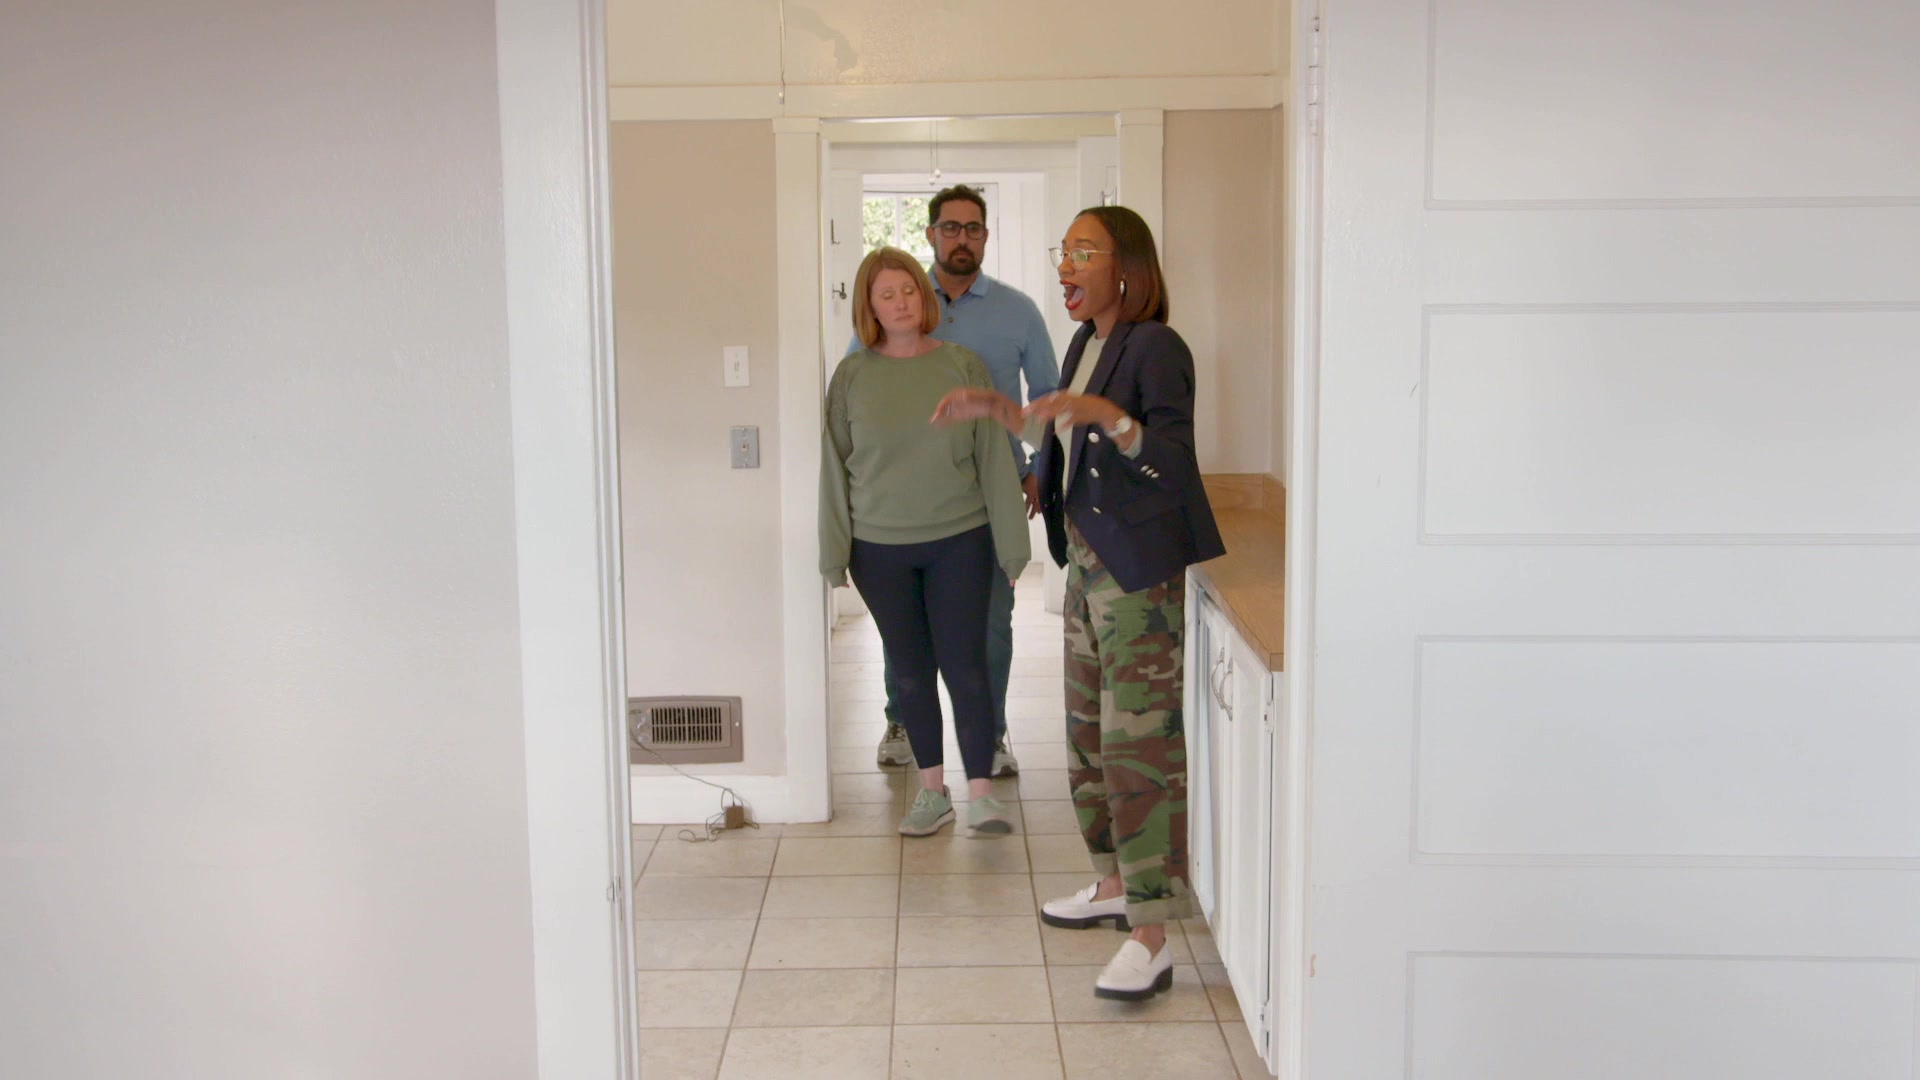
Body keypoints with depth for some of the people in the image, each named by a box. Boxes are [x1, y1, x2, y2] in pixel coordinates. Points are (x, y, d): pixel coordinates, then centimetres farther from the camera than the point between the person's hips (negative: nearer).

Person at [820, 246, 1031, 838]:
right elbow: (835, 466, 3)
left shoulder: (962, 366, -1)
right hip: (881, 548, 2)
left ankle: (981, 793, 5)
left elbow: (992, 455, 0)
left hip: (959, 541, -1)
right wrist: (835, 551, 0)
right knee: (910, 671, 9)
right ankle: (933, 789, 22)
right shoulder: (852, 376, 1)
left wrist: (1009, 540, -1)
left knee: (965, 665, -3)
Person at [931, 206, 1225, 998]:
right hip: (1086, 566, 10)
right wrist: (996, 410, 13)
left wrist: (1108, 415, -35)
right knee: (1088, 732, 17)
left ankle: (1150, 940, -4)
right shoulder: (1084, 345, 13)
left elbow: (1174, 465, -23)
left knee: (1140, 742, -9)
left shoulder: (1157, 350, -15)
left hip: (1141, 575, -10)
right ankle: (1114, 886, 34)